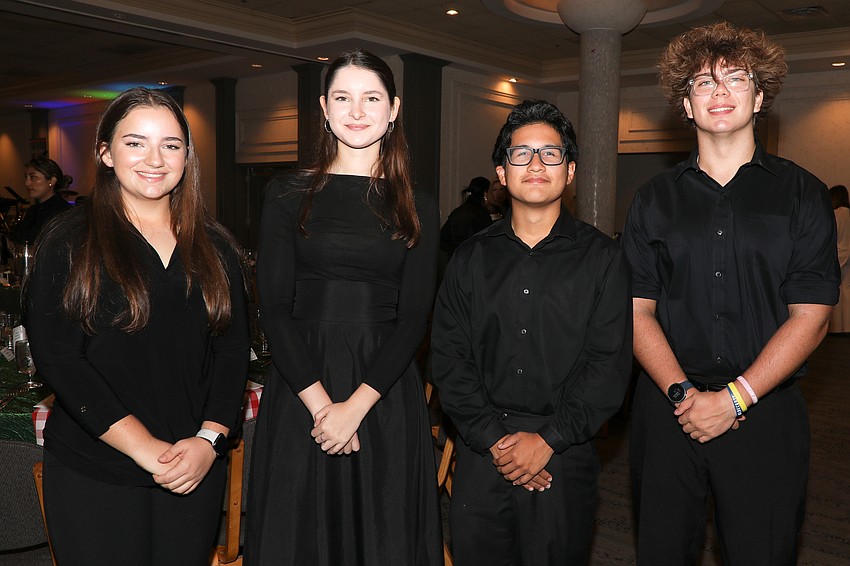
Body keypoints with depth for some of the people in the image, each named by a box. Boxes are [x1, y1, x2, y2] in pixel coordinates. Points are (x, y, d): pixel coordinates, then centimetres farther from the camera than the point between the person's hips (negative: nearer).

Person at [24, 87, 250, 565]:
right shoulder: (69, 242, -3)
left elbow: (234, 350, 3)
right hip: (92, 475, -2)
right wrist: (146, 449, -16)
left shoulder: (214, 247, 6)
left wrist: (209, 439, -11)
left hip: (195, 471, 3)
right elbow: (58, 359, -10)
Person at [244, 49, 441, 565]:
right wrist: (320, 402, -12)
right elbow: (274, 308, -3)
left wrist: (354, 406, -12)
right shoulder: (289, 196, 3)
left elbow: (413, 317, -2)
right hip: (300, 391, 0)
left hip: (386, 393, 1)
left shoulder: (419, 209, 4)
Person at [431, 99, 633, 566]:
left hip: (564, 456, -1)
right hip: (481, 455, 2)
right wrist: (494, 437, -9)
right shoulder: (472, 257, 6)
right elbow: (448, 358, 1)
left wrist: (547, 440, -13)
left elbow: (609, 363, -6)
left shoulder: (601, 257, 1)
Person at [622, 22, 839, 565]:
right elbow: (637, 309, 1)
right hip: (668, 411, 1)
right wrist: (683, 393, -12)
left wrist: (734, 399, -13)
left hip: (766, 414, -1)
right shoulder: (655, 199, 6)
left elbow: (810, 316, -4)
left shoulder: (802, 193, 2)